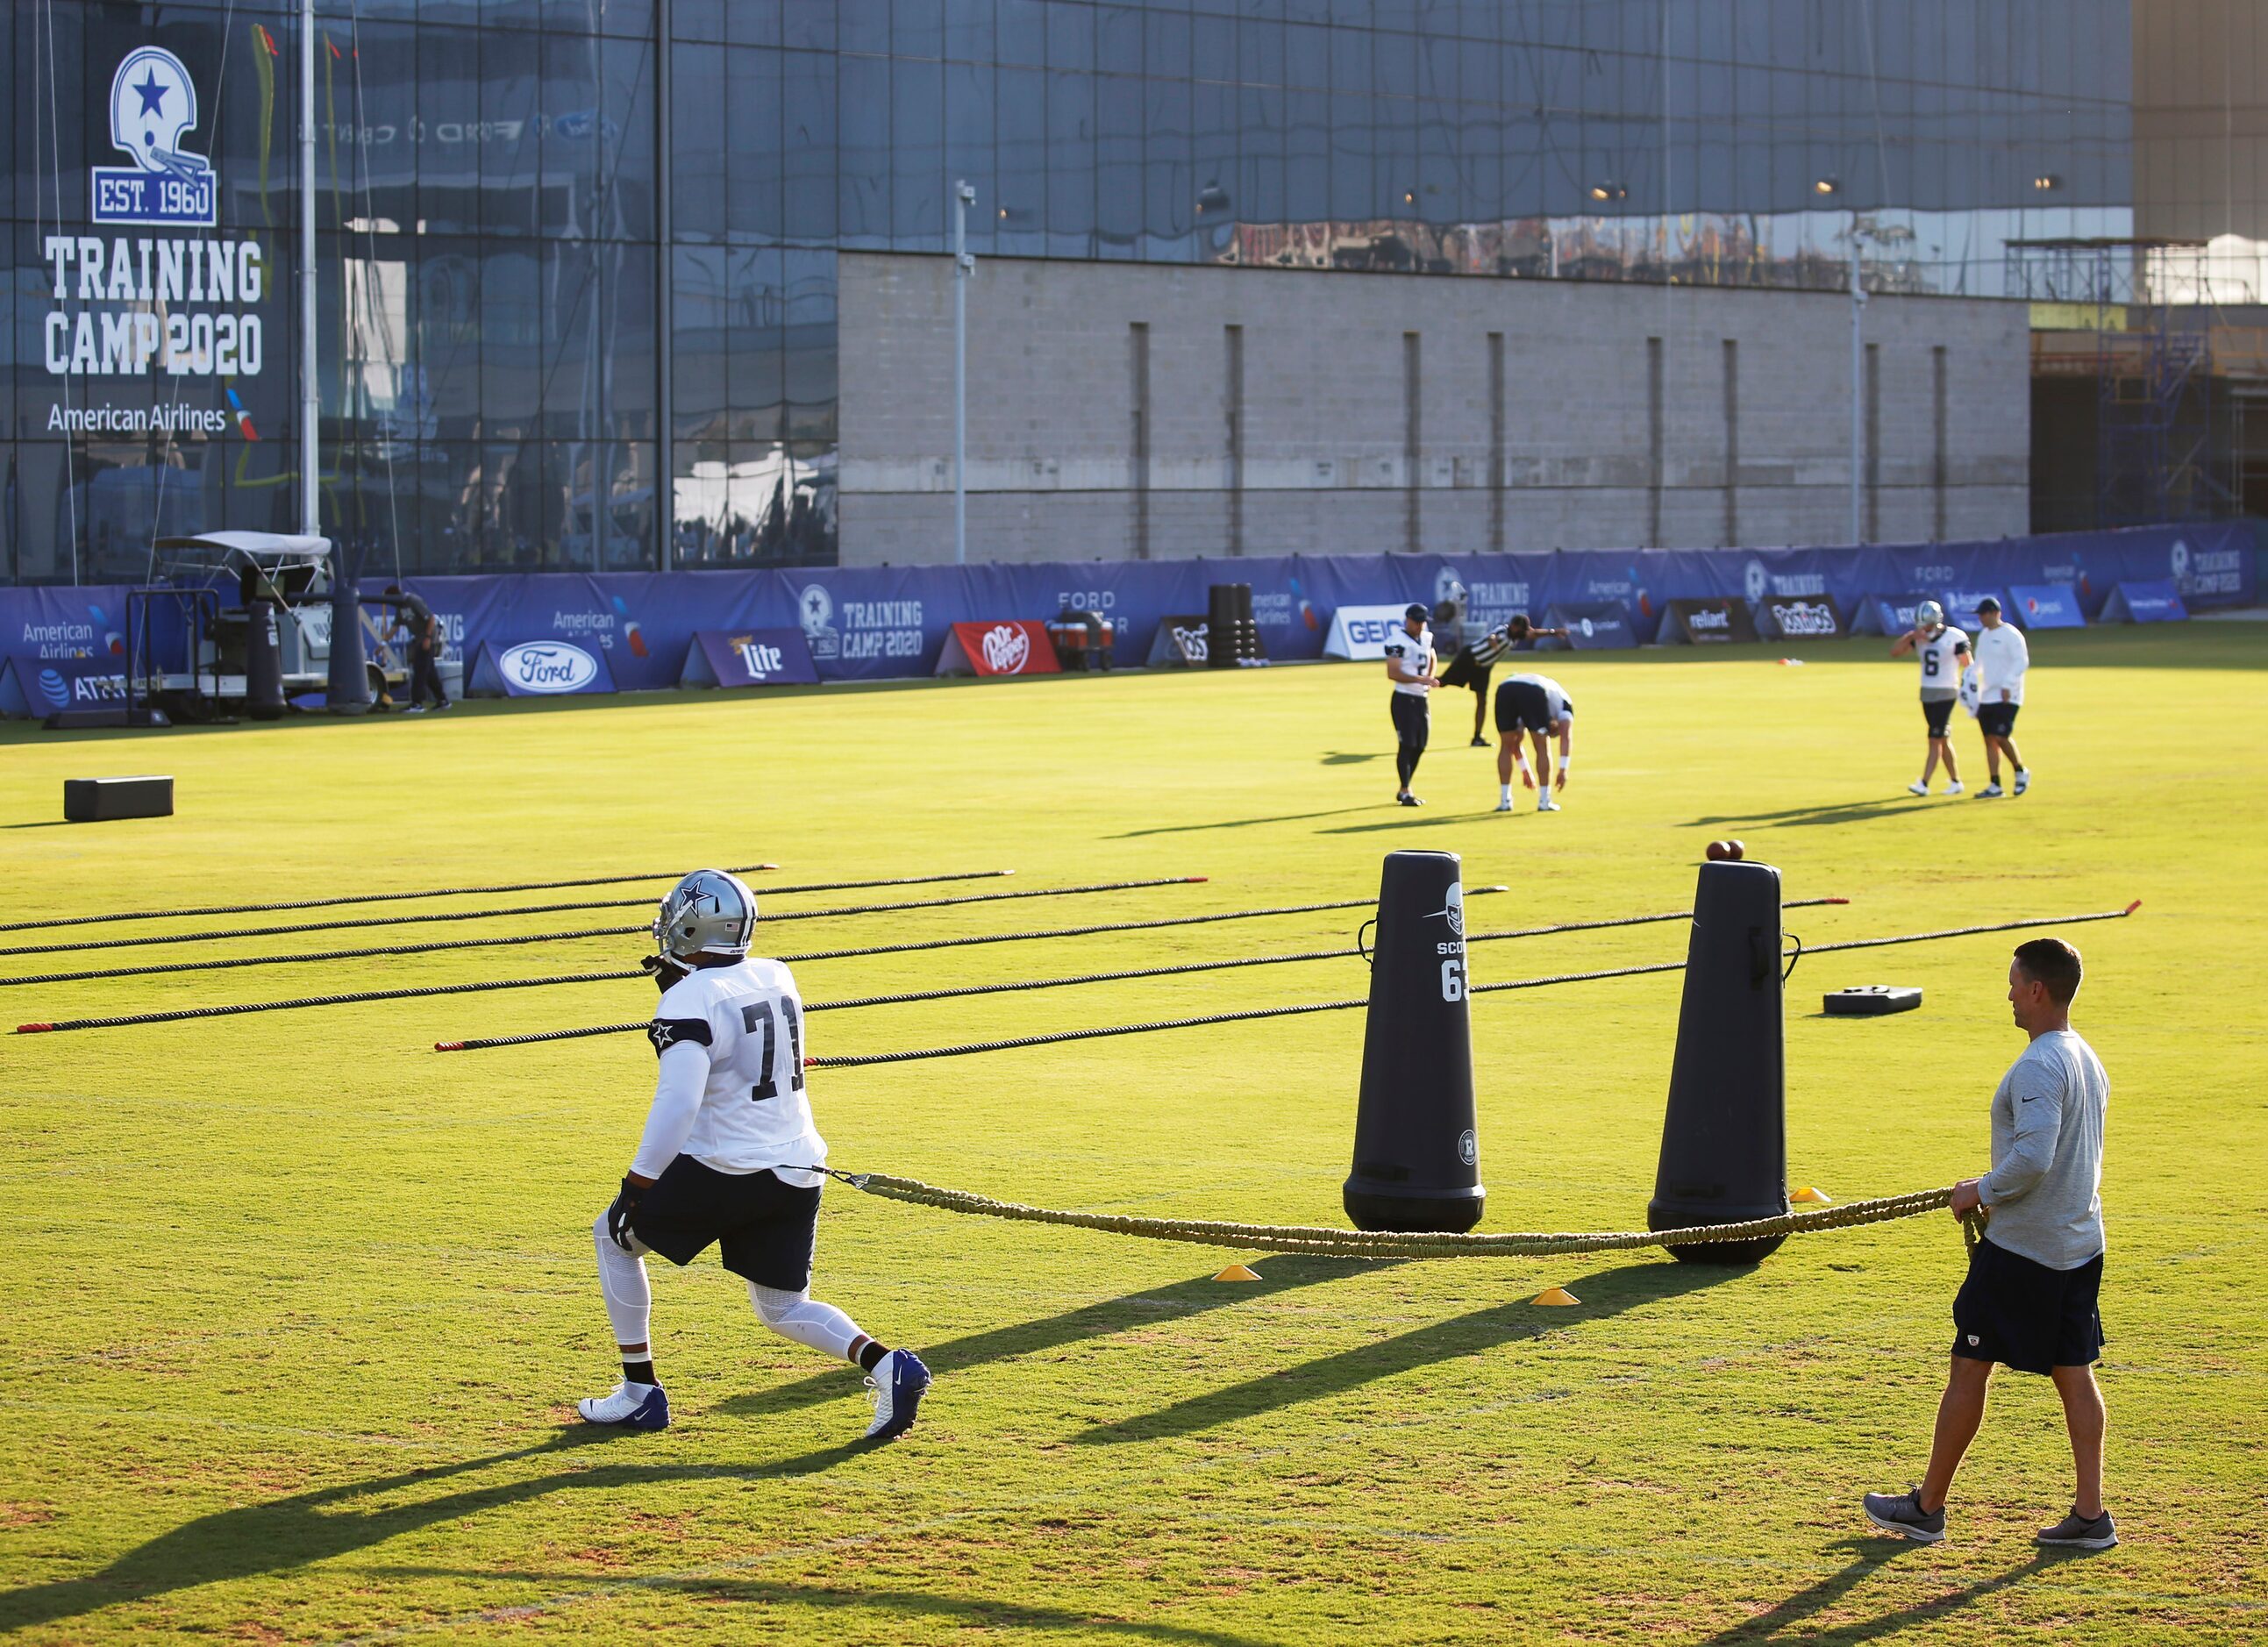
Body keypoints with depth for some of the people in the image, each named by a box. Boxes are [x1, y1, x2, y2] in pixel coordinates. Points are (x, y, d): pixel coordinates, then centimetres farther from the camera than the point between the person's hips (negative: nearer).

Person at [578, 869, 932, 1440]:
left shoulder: (690, 1002, -14)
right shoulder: (776, 979, 8)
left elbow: (677, 1103, -23)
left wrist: (639, 1183, -18)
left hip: (725, 1170, -7)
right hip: (798, 1169, 7)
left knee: (613, 1236, 16)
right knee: (783, 1307, 17)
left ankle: (640, 1393, 15)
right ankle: (885, 1365, -9)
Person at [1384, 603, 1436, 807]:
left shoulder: (1426, 638, 9)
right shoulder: (1397, 642, -16)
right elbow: (1392, 673, -22)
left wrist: (1429, 680, 13)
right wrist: (1419, 679, -28)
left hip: (1421, 699, 8)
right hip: (1404, 700, -8)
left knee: (1419, 747, 9)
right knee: (1407, 745, -7)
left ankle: (1404, 790, 21)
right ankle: (1405, 792, -1)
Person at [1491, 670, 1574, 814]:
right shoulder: (1563, 701, 32)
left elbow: (1515, 743, 48)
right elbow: (1566, 738, 16)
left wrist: (1525, 771, 53)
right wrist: (1563, 770, 12)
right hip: (1534, 693, -4)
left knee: (1506, 746, 21)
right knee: (1542, 747, 13)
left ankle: (1504, 801, 20)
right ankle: (1544, 801, 16)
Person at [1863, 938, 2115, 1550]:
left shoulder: (2037, 1069, -19)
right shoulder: (2089, 1062, 11)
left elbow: (2033, 1158, -29)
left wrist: (1981, 1192, -13)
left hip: (2021, 1248, -9)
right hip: (2081, 1242, 9)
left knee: (1969, 1367, 2)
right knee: (2074, 1374, 9)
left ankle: (1927, 1506, 10)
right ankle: (2090, 1515, 6)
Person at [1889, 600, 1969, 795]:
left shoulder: (1954, 638, -12)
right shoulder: (1919, 638, 5)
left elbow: (1968, 667, -7)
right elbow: (1895, 652, 1)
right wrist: (1910, 636, -13)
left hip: (1945, 694, -6)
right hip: (1927, 693, 6)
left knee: (1935, 739, -9)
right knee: (1943, 739, 12)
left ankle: (1924, 784, -12)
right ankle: (1955, 781, 21)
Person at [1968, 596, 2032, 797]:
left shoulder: (2010, 634, -11)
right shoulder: (1984, 635, 14)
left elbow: (2022, 661, -17)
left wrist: (2007, 685, -24)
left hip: (2006, 697, -8)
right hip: (1986, 696, 8)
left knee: (2001, 737, -15)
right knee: (1990, 739, 5)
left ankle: (2021, 772, 7)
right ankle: (1995, 786, 9)